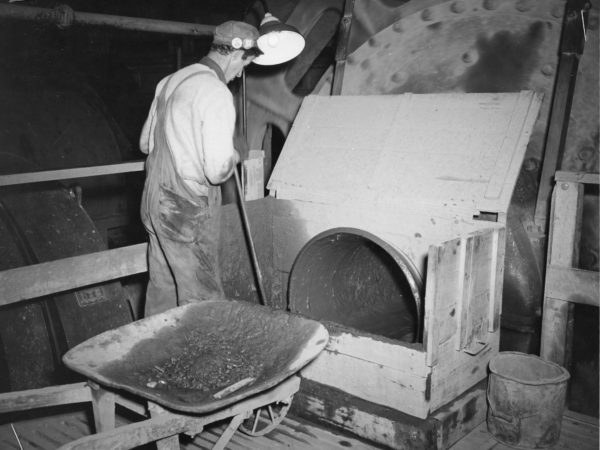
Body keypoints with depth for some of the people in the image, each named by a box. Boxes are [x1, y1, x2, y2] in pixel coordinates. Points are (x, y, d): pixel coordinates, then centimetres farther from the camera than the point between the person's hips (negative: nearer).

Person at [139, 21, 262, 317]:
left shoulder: (171, 81, 9)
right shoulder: (216, 93, -17)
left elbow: (145, 143, 20)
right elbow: (218, 170, -21)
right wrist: (233, 156, -1)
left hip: (155, 201, 9)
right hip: (188, 211, -9)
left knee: (162, 286, 19)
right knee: (202, 297, 2)